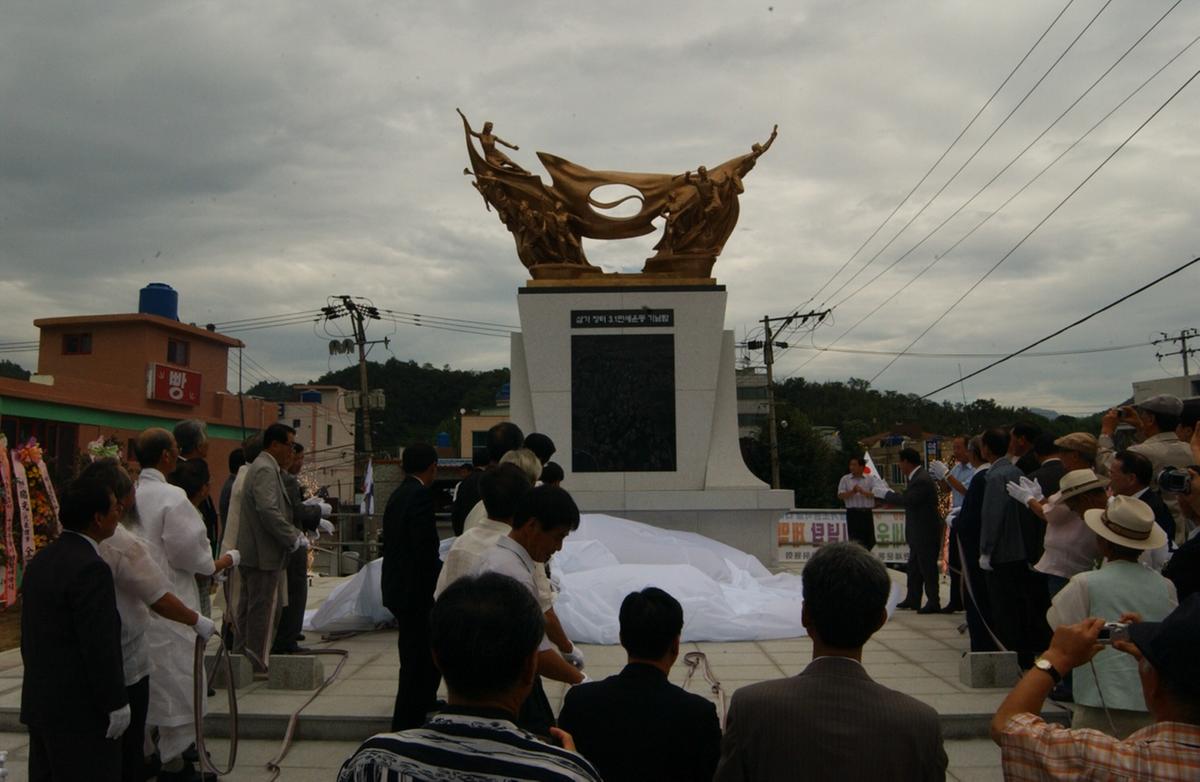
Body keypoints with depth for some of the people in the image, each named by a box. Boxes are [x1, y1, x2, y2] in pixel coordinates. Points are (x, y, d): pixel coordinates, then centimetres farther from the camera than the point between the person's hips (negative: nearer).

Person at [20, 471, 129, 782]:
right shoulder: (90, 569, -20)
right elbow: (100, 646, -21)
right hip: (81, 710, -9)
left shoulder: (39, 562, 9)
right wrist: (116, 703, -14)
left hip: (39, 704, 9)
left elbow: (30, 635, 15)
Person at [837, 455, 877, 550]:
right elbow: (840, 496, -2)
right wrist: (852, 492, -18)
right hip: (853, 513, -2)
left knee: (870, 541, 7)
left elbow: (874, 494, -1)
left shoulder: (870, 479, 8)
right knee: (855, 541, -5)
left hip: (867, 513, 2)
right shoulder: (845, 479, 5)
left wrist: (862, 491, -16)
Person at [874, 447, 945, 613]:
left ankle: (933, 603, 9)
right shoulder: (917, 477, 10)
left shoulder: (922, 480, -22)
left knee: (927, 568, -1)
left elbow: (907, 500, -28)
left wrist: (886, 493, -18)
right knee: (914, 567, 16)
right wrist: (887, 495, 5)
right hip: (918, 533, 10)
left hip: (926, 533, -10)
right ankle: (913, 599, 25)